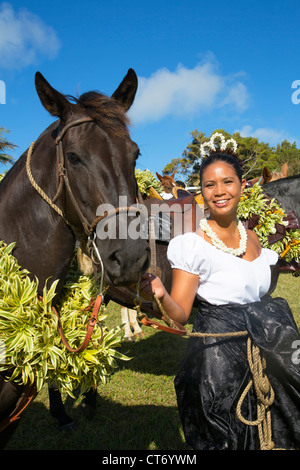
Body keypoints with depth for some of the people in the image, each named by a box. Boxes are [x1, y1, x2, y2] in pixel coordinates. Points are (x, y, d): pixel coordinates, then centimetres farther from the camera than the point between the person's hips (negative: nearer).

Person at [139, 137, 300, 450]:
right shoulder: (193, 245, -15)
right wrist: (160, 296, -34)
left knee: (273, 437, 21)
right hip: (219, 357, -6)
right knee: (226, 439, 9)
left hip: (268, 351, 6)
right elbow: (180, 314, -17)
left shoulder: (252, 238, 3)